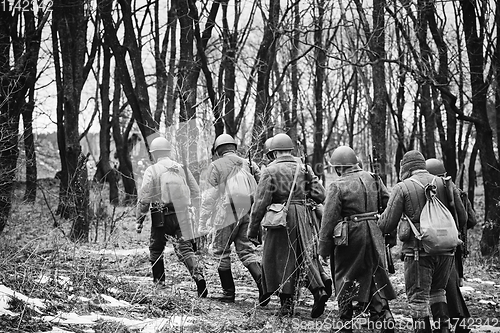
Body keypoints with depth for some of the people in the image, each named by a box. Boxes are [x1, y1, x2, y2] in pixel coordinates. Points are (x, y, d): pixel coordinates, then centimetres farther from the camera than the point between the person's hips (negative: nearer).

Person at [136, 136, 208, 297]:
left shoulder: (152, 170, -2)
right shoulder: (182, 168, 10)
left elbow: (144, 197, -7)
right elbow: (196, 193, 12)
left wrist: (139, 220, 1)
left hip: (161, 217, -3)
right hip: (181, 215, 3)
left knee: (156, 249, 16)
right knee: (184, 249, -2)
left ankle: (159, 282, 19)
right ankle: (198, 276, -23)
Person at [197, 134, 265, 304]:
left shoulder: (216, 166, -3)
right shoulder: (249, 164, 10)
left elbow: (209, 197, -6)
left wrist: (202, 222, -1)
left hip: (226, 216, -4)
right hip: (246, 215, 4)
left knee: (222, 253, 8)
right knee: (246, 250, 9)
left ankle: (228, 294, 11)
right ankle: (262, 281, -14)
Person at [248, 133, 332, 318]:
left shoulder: (271, 171, -4)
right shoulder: (304, 168, 9)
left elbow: (261, 202, -7)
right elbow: (320, 195, 4)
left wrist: (253, 230, -2)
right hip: (305, 217, 4)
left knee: (282, 259, 6)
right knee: (307, 255, 13)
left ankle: (287, 304, 6)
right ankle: (320, 288, -10)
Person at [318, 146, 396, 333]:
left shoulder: (338, 186, -11)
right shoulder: (373, 180, 5)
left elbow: (329, 220, -11)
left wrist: (324, 248, -4)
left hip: (350, 237, -4)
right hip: (374, 235, 5)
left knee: (345, 282, 10)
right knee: (375, 278, 12)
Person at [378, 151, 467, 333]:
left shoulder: (402, 187, -4)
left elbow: (387, 225, -4)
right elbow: (462, 218, 12)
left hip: (419, 251, -5)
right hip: (446, 250, 5)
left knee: (418, 298, 3)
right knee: (437, 291, 24)